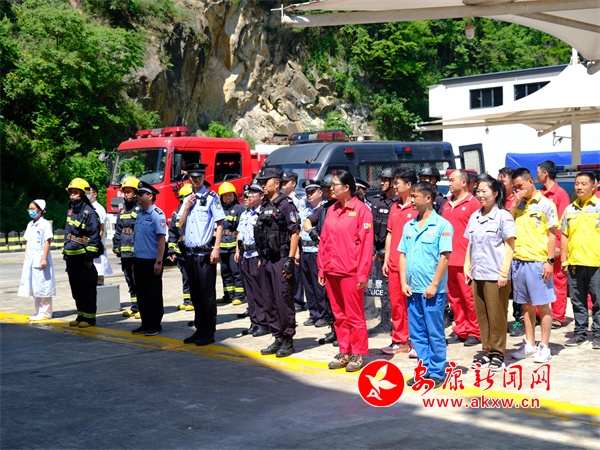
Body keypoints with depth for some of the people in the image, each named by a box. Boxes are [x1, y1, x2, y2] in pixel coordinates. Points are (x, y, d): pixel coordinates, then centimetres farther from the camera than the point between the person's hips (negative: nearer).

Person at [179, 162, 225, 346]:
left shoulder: (211, 197, -4)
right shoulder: (187, 199, 14)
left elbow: (220, 224, -8)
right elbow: (181, 226, 12)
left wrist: (216, 249, -15)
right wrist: (187, 207, -1)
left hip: (206, 252, -6)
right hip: (190, 252, 6)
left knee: (207, 294, -3)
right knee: (195, 294, 11)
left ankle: (208, 333, 3)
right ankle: (199, 330, 20)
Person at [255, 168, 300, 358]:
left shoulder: (286, 204, -9)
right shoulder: (264, 206, 15)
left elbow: (295, 233, -13)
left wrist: (290, 259, -18)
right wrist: (261, 258, 17)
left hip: (281, 259, -8)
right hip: (266, 260, 8)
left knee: (284, 299, -5)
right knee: (269, 301, 10)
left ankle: (288, 340, 4)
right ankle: (278, 338, 19)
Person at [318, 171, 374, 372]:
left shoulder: (361, 210, -6)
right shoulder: (331, 210, 12)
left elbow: (366, 243, -10)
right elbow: (324, 240, 14)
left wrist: (363, 273, -14)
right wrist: (321, 269, 9)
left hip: (351, 272, -6)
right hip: (331, 271, 6)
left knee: (354, 315, 1)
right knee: (339, 315, 11)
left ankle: (358, 355, 10)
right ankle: (344, 352, 20)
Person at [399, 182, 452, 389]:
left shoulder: (442, 225, -7)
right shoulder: (409, 226, 11)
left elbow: (444, 257, -11)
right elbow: (403, 255, 13)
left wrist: (434, 284, -15)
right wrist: (404, 282, 3)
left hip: (432, 289, -6)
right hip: (412, 289, 6)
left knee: (435, 333, 2)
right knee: (416, 332, 11)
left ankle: (437, 373, 11)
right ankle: (424, 369, 21)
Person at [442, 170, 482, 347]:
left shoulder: (473, 203, -5)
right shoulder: (447, 204, 16)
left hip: (465, 260, -7)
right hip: (448, 259, 7)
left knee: (469, 296, -2)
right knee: (454, 297, 11)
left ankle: (474, 332, 7)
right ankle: (460, 330, 20)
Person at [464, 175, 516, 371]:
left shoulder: (503, 216, -6)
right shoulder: (474, 217, 12)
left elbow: (510, 246, -8)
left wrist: (504, 271, -14)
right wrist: (467, 266, 10)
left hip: (495, 276, -6)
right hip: (477, 274, 6)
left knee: (497, 316, 0)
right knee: (482, 315, 9)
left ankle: (498, 354, 9)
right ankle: (487, 351, 18)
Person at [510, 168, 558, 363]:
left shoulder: (546, 204, -3)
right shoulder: (518, 204, 11)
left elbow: (552, 234, -4)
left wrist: (550, 261, -11)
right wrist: (514, 204, -6)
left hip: (538, 261, -5)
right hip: (518, 260, 5)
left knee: (542, 304, 1)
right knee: (526, 304, 11)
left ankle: (544, 347, 7)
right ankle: (529, 344, 20)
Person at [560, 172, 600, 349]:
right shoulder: (570, 209, 11)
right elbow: (564, 236, 13)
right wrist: (564, 261, 8)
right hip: (574, 263, 4)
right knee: (577, 301, 10)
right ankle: (580, 332, 19)